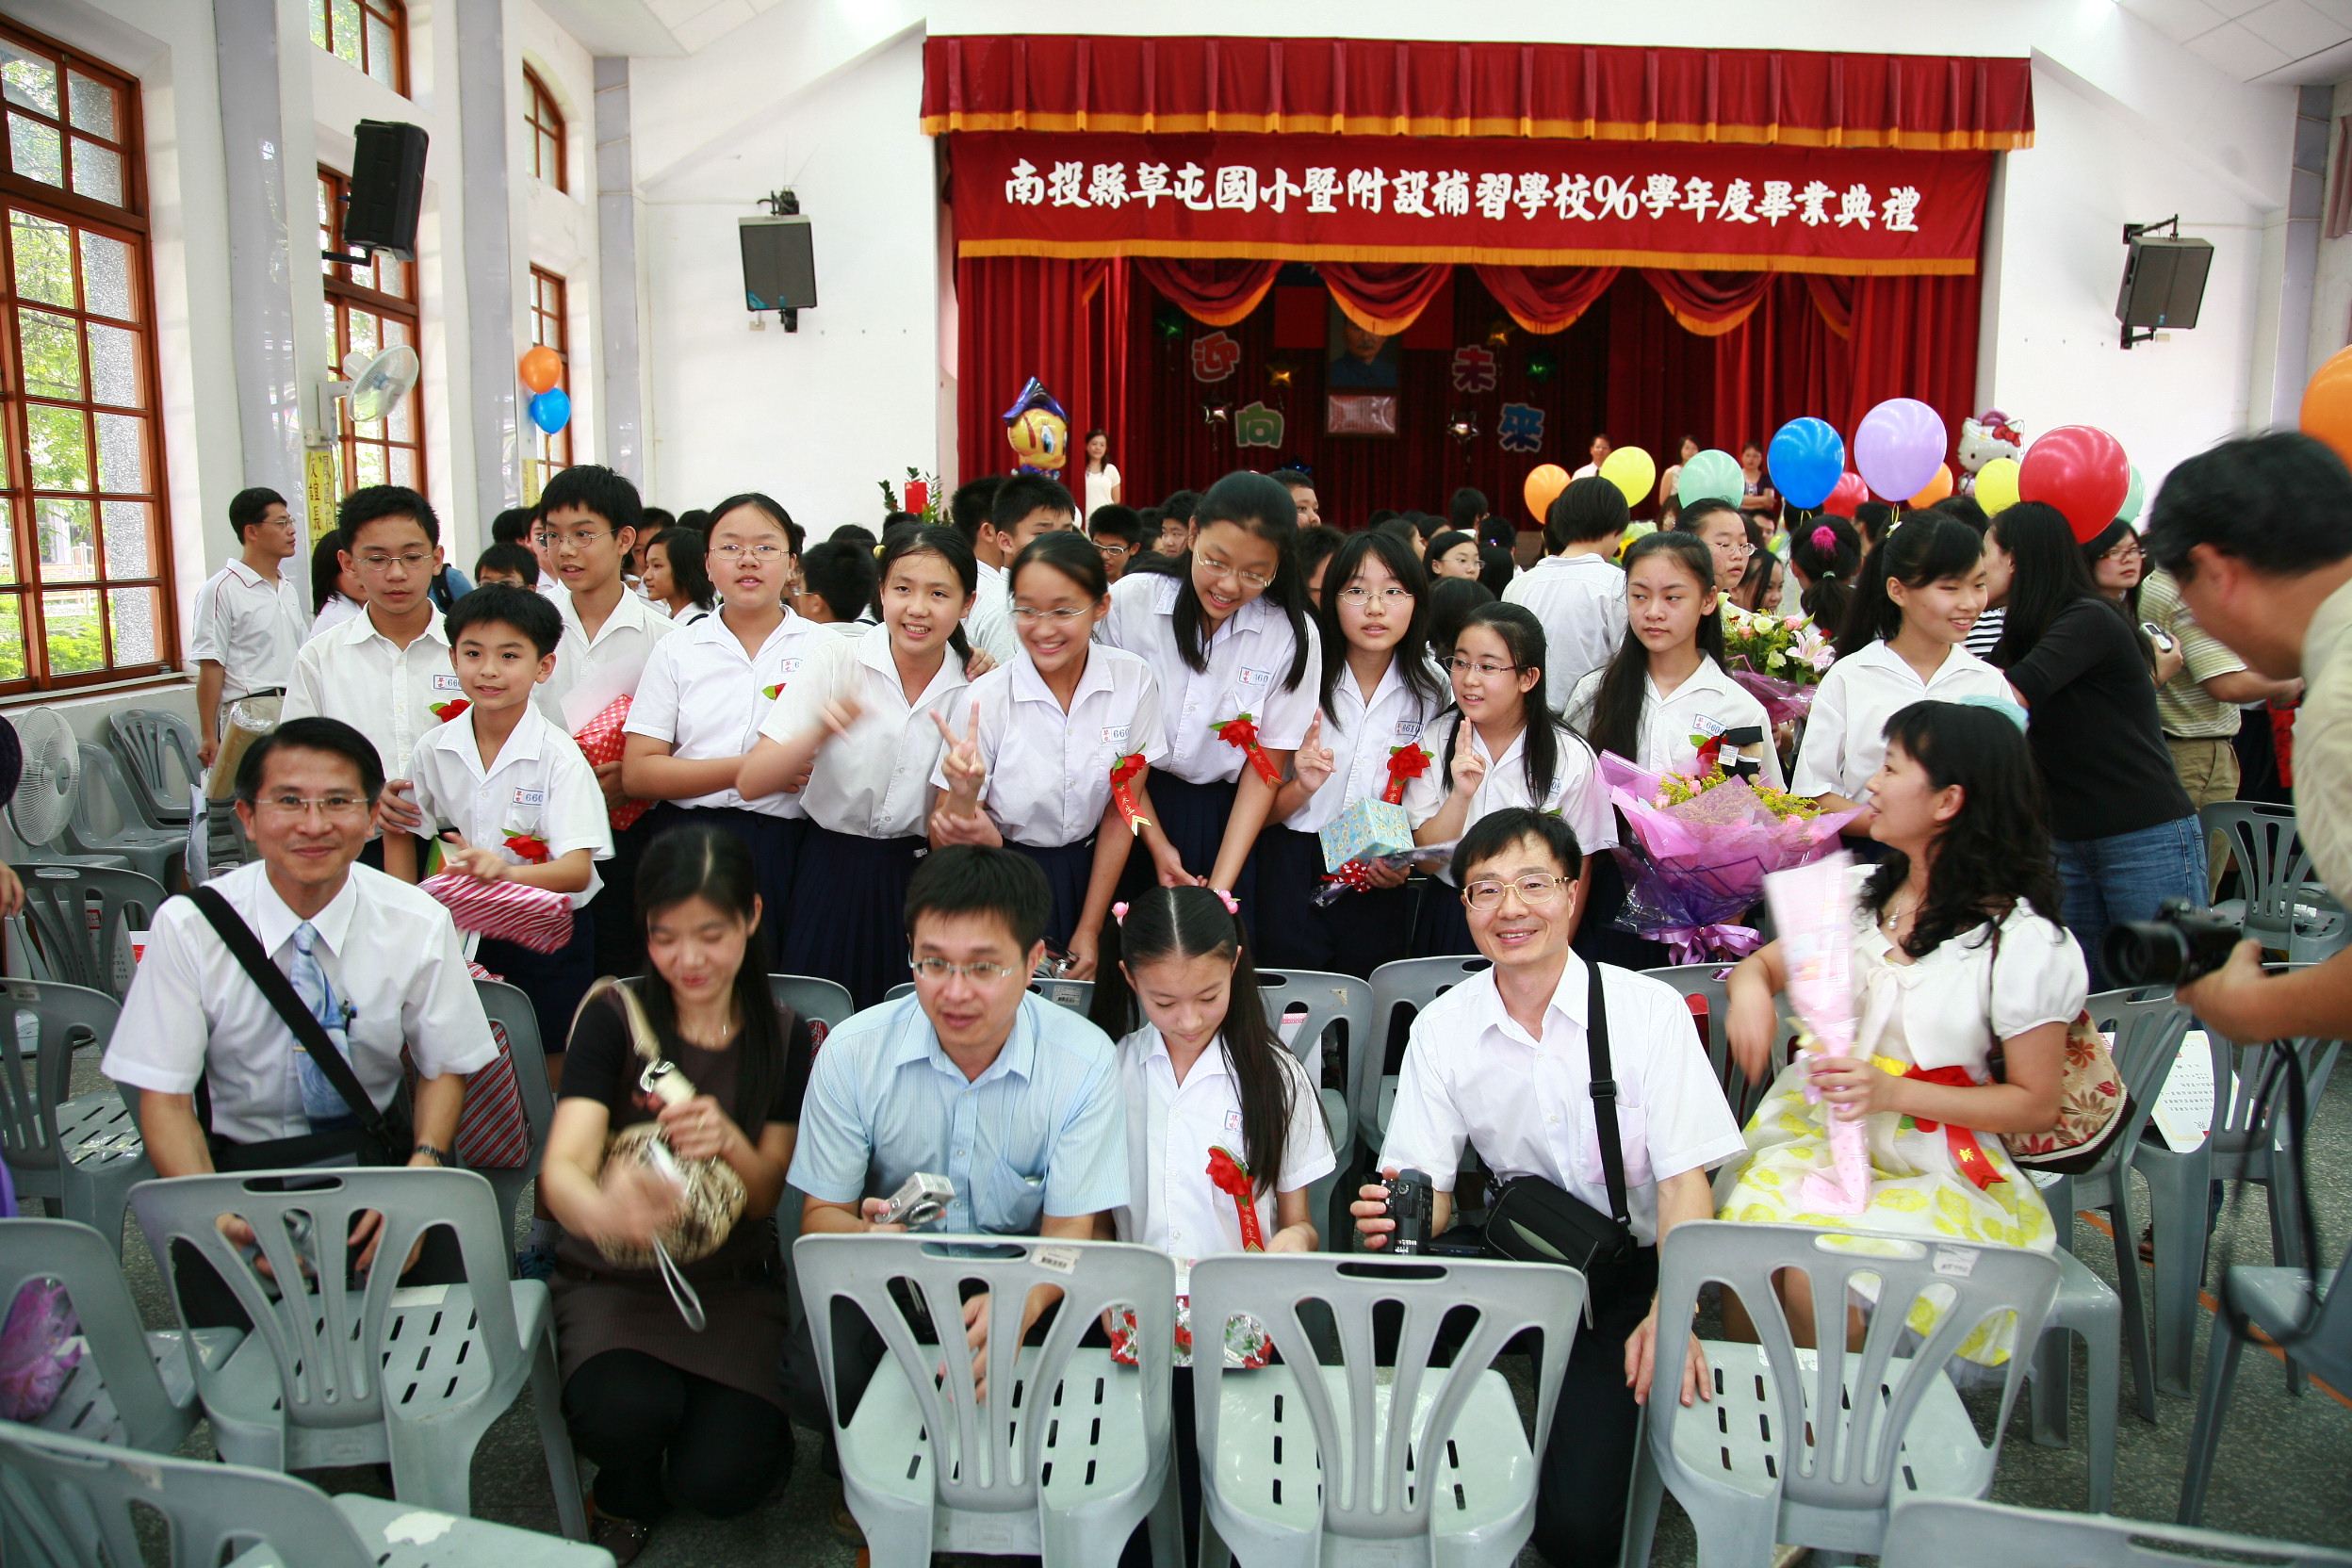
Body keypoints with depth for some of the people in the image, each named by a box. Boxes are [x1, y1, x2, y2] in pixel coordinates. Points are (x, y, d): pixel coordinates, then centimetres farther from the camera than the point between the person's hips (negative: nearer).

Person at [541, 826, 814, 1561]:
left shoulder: (784, 1036, 0)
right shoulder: (614, 1017, -9)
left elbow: (767, 1199, 0)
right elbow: (562, 1167, -23)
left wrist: (729, 1140, -24)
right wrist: (601, 1207, -49)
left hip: (732, 1282, 1)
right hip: (613, 1277, -1)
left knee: (720, 1479, -21)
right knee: (624, 1411, -31)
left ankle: (768, 1434, 17)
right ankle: (628, 1498, 6)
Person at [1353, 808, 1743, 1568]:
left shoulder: (1650, 1010, -7)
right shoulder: (1440, 1029, 0)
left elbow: (1685, 1178, -10)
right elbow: (1429, 1191, 0)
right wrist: (1398, 1218, -26)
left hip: (1629, 1263, -2)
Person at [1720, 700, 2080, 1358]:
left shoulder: (2022, 940, -8)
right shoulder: (1860, 892, 8)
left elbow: (2036, 1105, -5)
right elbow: (1762, 963, 18)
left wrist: (1892, 1091, -17)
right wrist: (1750, 987, -8)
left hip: (1934, 1172, -4)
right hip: (1818, 1133, 4)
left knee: (1816, 1283, -29)